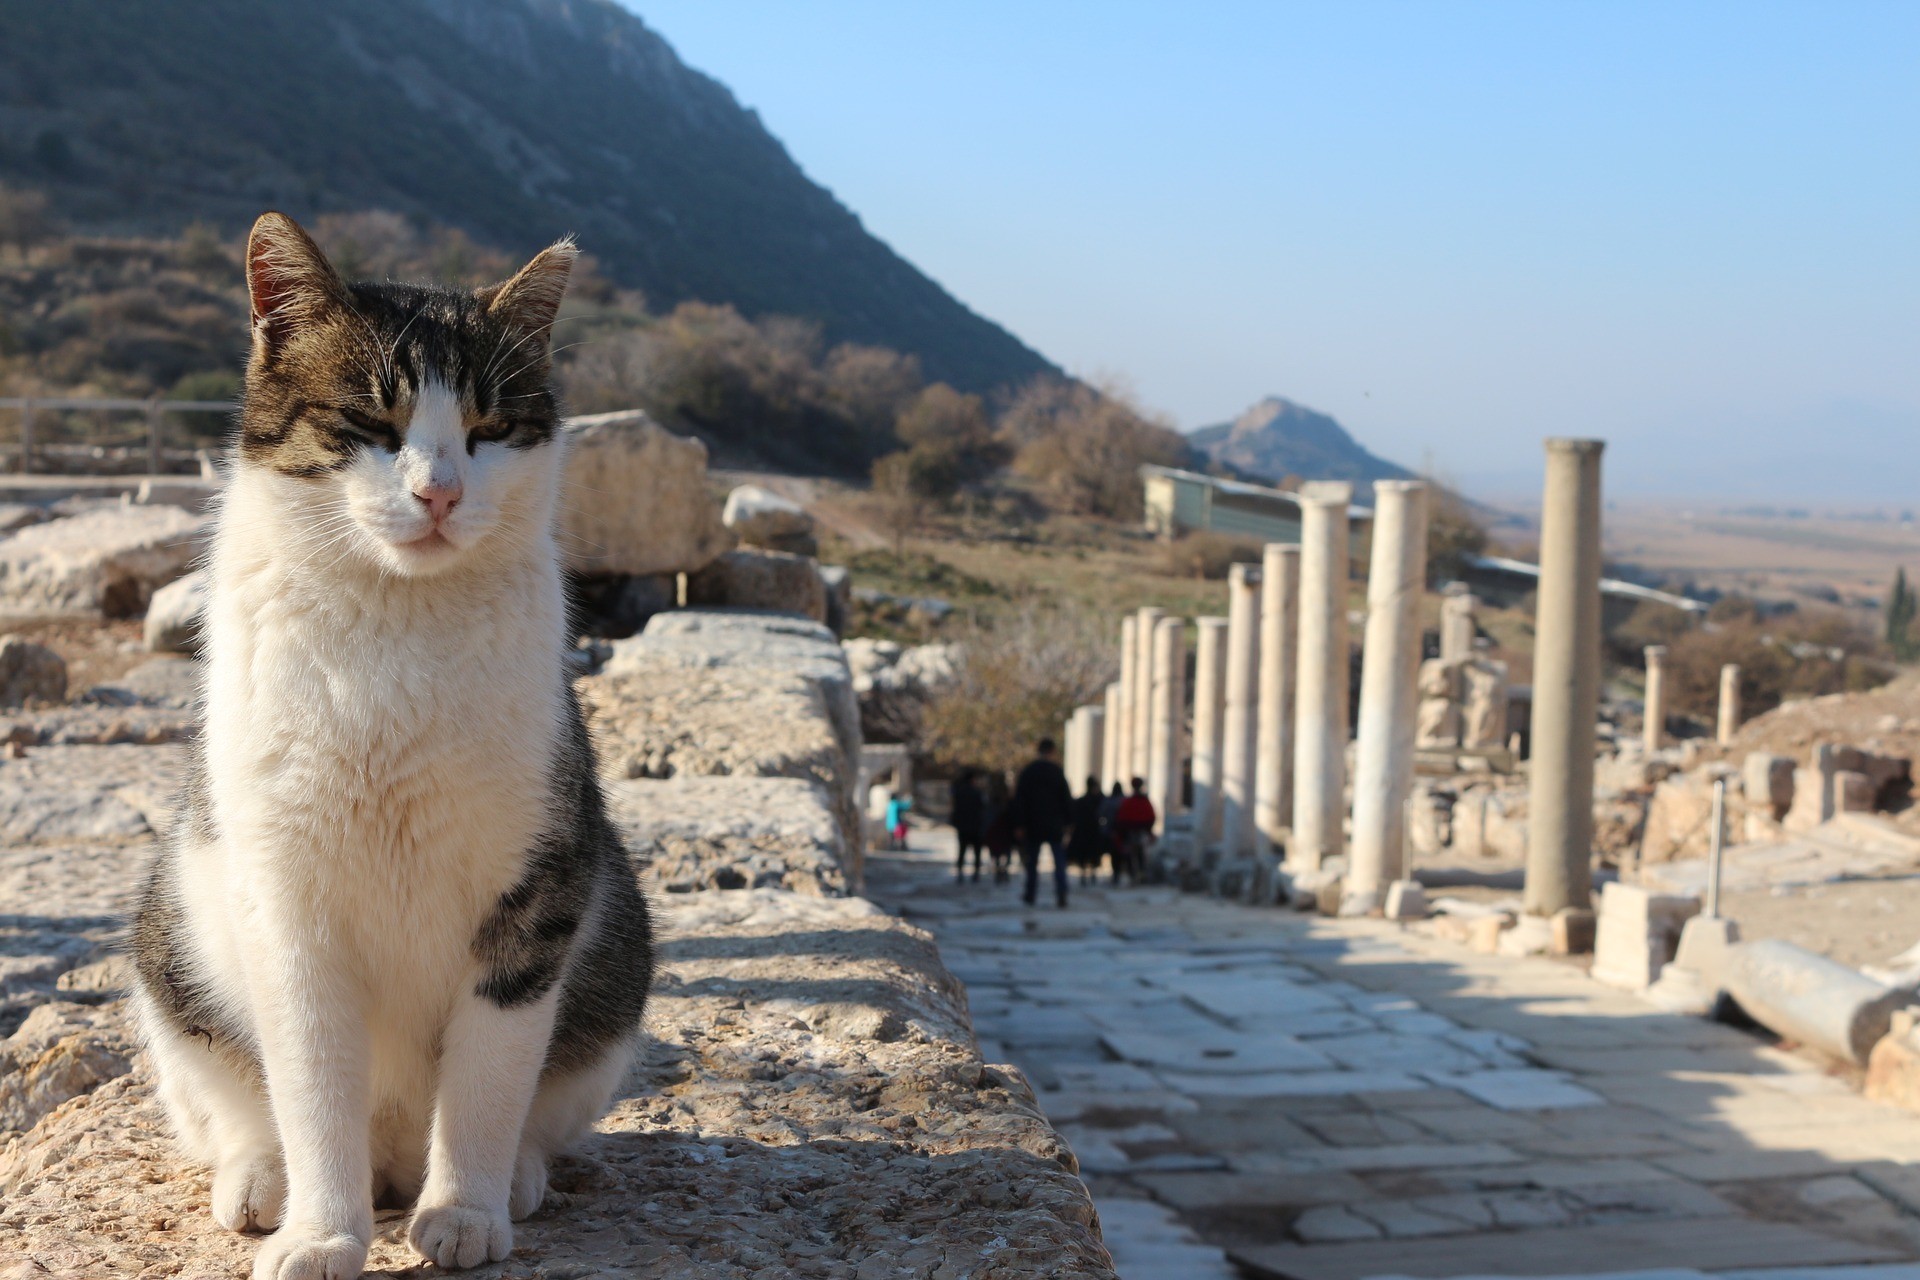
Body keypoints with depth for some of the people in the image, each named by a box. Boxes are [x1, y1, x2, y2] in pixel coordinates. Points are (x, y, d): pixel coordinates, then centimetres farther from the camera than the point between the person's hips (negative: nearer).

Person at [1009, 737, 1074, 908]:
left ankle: (1030, 895, 16)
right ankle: (1061, 897, -7)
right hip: (1055, 826, -1)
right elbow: (1067, 798, -4)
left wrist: (1019, 825, 1)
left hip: (1033, 825, 2)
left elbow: (1019, 801, -1)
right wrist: (1068, 820, 6)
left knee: (1032, 861, 12)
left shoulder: (1027, 772, 0)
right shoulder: (1057, 771, -5)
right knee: (1059, 862, 2)